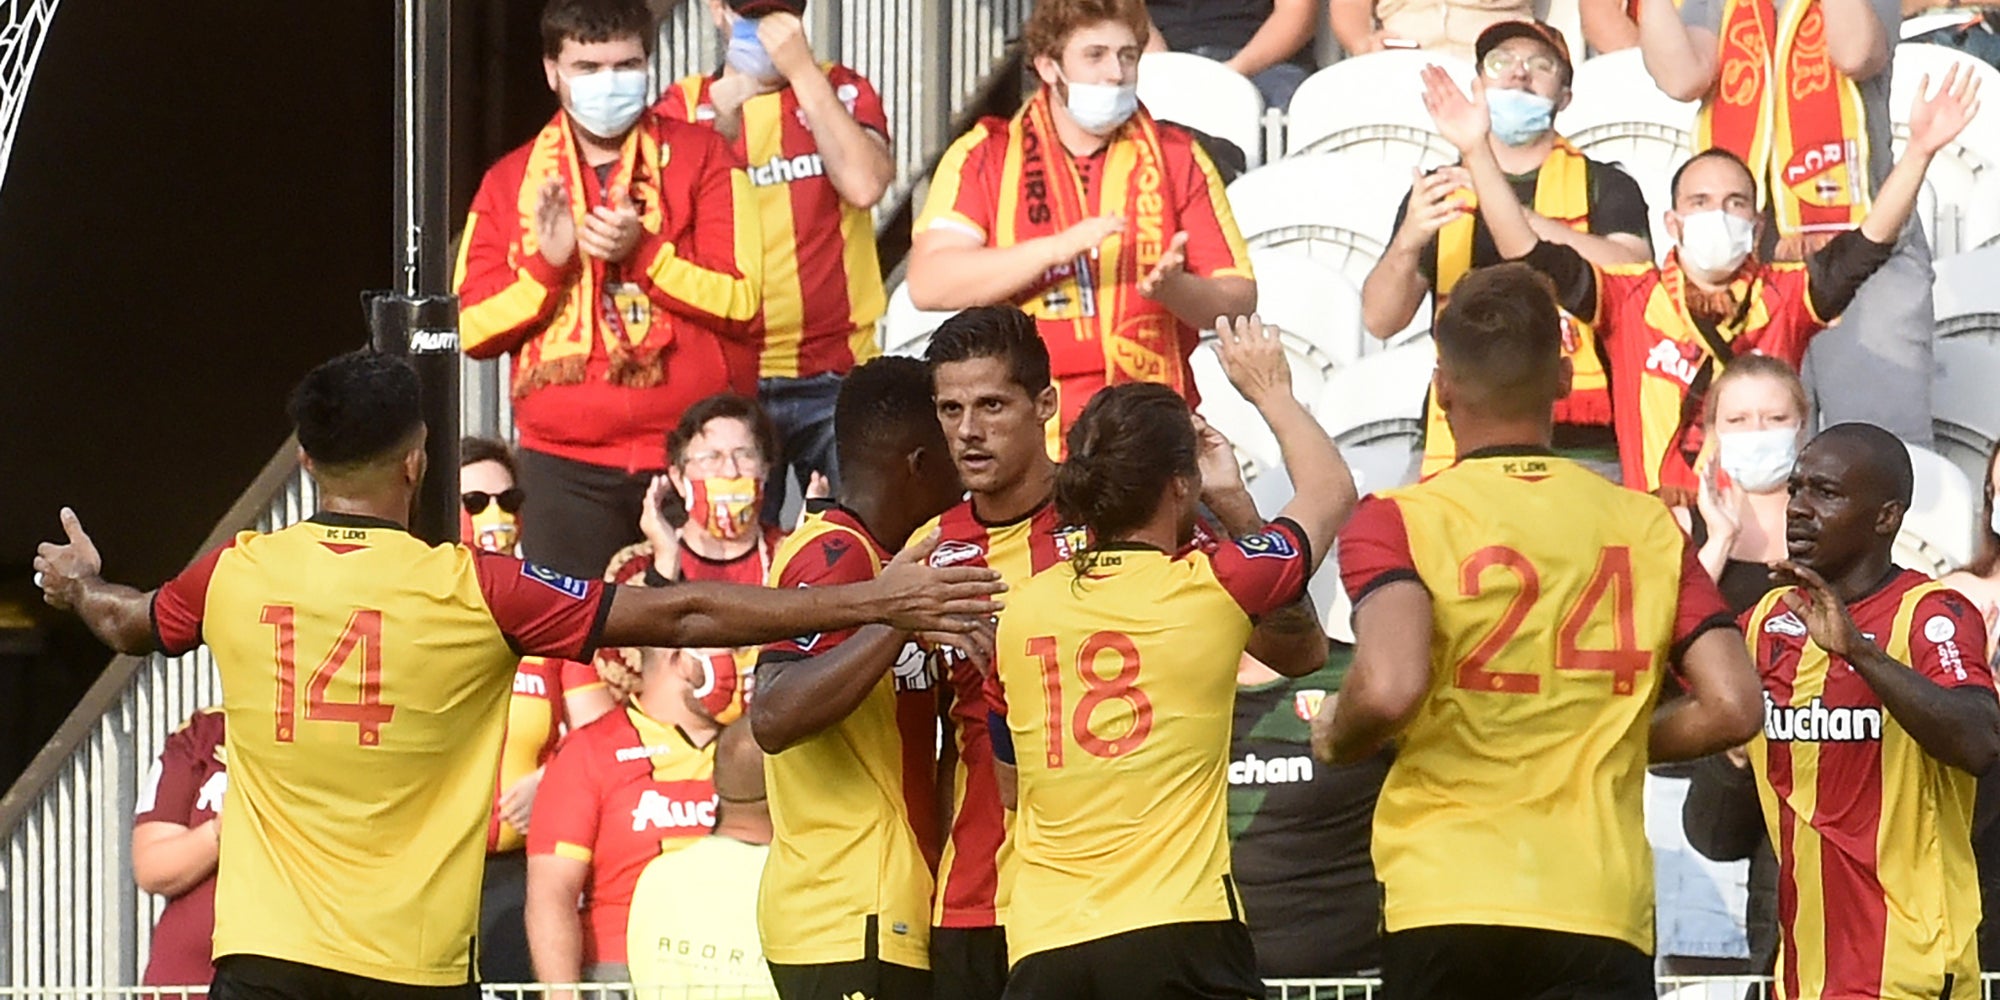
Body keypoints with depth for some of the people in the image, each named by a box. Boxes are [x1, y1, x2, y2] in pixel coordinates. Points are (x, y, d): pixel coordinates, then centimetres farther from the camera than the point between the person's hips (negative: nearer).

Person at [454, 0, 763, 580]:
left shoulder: (701, 157, 6)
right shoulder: (510, 183, 12)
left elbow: (740, 301, -3)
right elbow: (470, 329, 5)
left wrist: (644, 253, -15)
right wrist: (545, 265, -11)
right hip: (566, 467, 1)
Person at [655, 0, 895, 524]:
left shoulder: (843, 92, 10)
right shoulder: (685, 105, 10)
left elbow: (865, 184, -10)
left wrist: (803, 73, -8)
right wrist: (722, 118, -16)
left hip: (838, 374, 0)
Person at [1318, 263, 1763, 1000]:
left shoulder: (1399, 520, -2)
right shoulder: (1647, 525, 8)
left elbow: (1388, 689, -18)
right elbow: (1731, 708, 2)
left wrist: (1337, 738, 5)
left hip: (1445, 905, -2)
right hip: (1602, 911, 2)